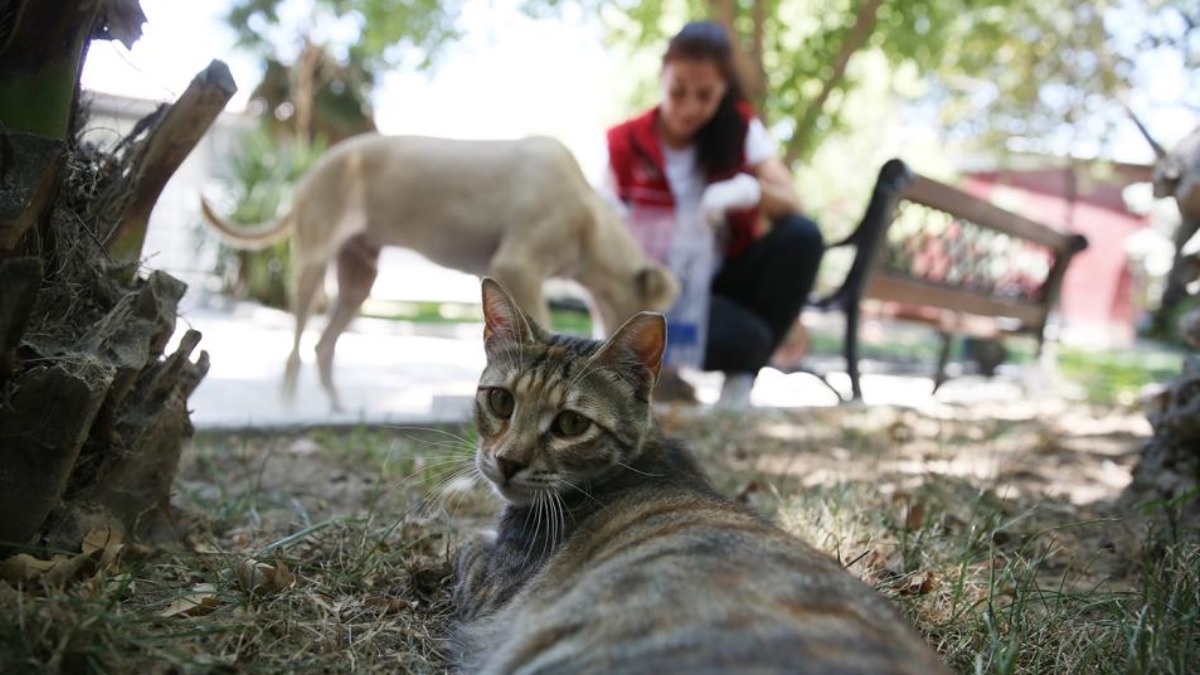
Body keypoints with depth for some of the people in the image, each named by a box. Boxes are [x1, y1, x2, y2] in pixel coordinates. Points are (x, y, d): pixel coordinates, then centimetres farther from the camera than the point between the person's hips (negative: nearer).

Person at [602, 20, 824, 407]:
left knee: (802, 236, -25)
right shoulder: (624, 146, -8)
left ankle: (741, 379, -12)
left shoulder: (740, 127, 0)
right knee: (745, 336, -35)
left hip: (726, 279, 5)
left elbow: (792, 207, -12)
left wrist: (749, 190, -35)